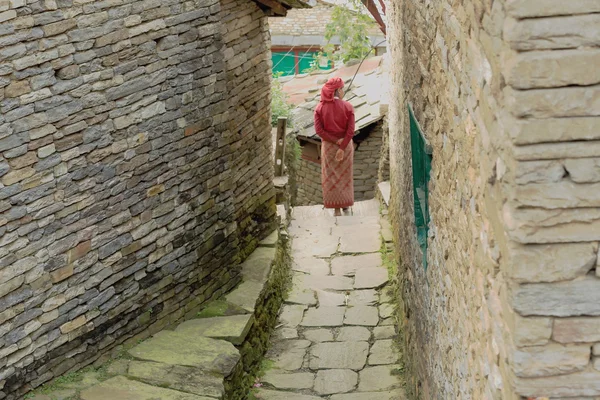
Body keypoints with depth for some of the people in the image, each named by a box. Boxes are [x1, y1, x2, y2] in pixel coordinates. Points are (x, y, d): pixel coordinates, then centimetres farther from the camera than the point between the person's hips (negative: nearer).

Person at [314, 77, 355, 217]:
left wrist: (335, 141, -11)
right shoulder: (348, 107, -10)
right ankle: (346, 203, 28)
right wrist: (342, 147, -15)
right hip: (346, 146, 0)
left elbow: (318, 130, -13)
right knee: (345, 174, 17)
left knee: (331, 176, 8)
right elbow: (350, 130, -16)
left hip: (328, 146, 0)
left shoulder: (320, 107, -7)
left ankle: (337, 208, 7)